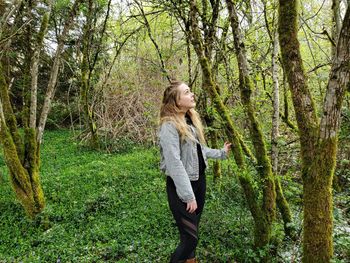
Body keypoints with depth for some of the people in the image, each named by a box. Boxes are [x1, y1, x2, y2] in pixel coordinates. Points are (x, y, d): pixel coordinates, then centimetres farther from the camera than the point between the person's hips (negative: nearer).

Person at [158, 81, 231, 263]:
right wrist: (188, 195, -23)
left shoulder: (192, 119, 7)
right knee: (190, 237, -4)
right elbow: (174, 162, -24)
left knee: (193, 226, 22)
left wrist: (221, 153, 24)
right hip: (181, 185, -8)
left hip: (199, 180, 8)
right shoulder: (169, 125, -21)